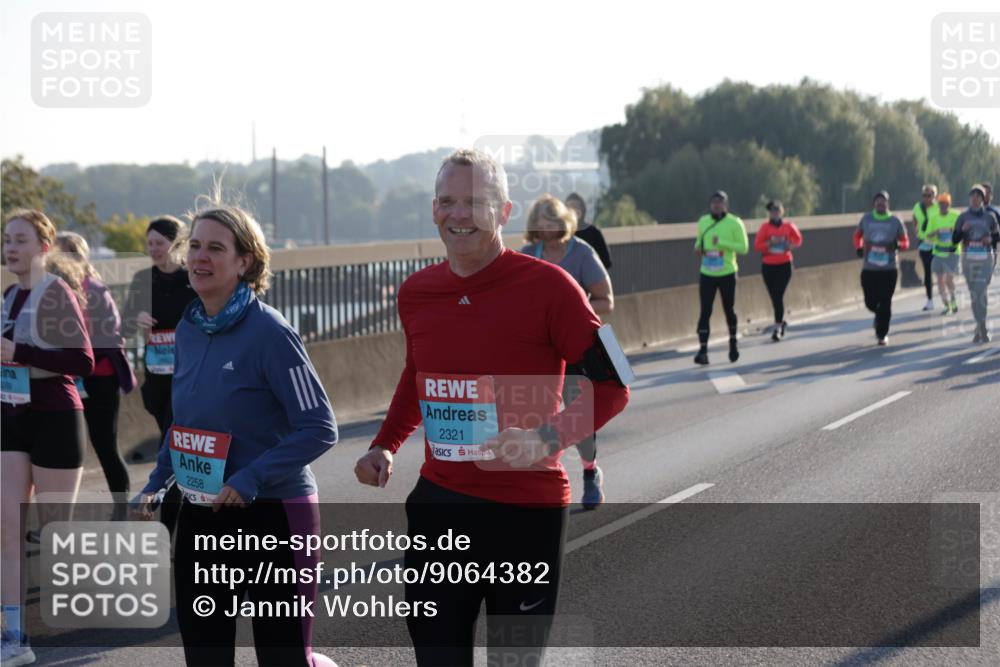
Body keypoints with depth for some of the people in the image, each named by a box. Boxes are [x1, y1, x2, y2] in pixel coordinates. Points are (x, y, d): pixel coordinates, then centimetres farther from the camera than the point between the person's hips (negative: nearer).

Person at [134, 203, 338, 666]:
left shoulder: (269, 332, -15)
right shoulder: (188, 330, 6)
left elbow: (319, 428, -17)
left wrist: (250, 480, -23)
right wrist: (156, 484, 8)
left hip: (270, 513, -7)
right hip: (199, 517, 7)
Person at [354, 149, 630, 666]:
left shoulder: (547, 285, -11)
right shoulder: (416, 293, 6)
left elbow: (612, 384, -9)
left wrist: (547, 439, -23)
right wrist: (385, 445, 8)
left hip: (526, 510, -5)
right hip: (437, 505, 5)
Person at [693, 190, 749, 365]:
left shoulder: (734, 223, -6)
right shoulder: (703, 222, 7)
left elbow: (743, 247, -9)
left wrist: (722, 243, -21)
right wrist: (698, 247, -2)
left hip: (727, 274, -2)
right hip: (707, 274, 2)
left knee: (729, 310, 12)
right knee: (705, 312, -8)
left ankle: (733, 342, 36)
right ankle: (703, 350, -13)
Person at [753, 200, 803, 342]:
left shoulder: (788, 226, 1)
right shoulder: (765, 227, -1)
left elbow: (798, 239, 15)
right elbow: (757, 245, -5)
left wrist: (791, 245, -6)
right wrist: (770, 243, -21)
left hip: (784, 265, -1)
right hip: (768, 266, 1)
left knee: (778, 296, -10)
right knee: (774, 297, 7)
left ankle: (777, 327, -7)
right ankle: (781, 322, 31)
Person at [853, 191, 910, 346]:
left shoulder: (895, 221, 0)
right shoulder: (866, 219, 4)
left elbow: (905, 242, 4)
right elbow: (857, 235, 20)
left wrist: (898, 245, -19)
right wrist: (859, 248, 2)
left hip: (889, 269, -2)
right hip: (869, 269, 2)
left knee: (885, 303, -4)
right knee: (870, 302, 1)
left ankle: (882, 334, 10)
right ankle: (879, 316, 37)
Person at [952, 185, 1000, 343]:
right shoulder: (963, 217, 4)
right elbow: (954, 240, 2)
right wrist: (962, 230, -16)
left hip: (985, 259, -2)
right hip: (968, 259, 2)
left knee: (981, 292, -14)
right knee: (974, 294, 7)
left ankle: (981, 327, -10)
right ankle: (982, 327, 18)